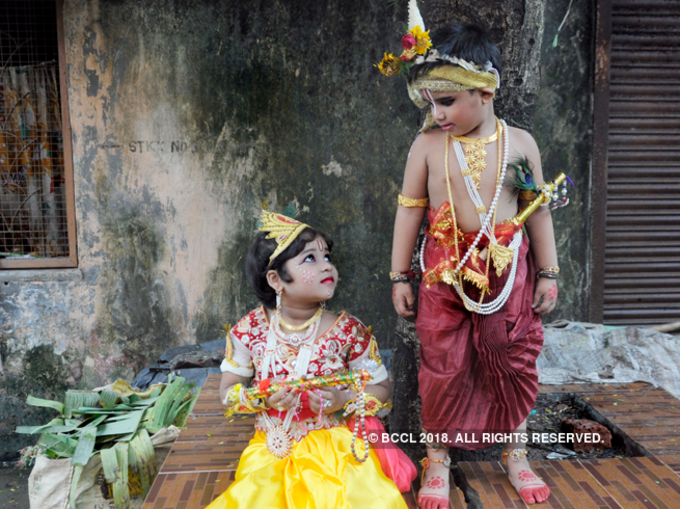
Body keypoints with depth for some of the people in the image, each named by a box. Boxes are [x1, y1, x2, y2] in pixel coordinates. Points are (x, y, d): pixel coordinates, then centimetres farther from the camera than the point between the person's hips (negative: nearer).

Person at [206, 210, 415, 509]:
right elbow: (228, 391, 3)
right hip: (274, 449, 1)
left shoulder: (348, 330, -9)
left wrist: (344, 400, -18)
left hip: (337, 442, -1)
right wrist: (263, 399, -16)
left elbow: (381, 388, 0)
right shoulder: (250, 330, -6)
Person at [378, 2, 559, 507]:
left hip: (508, 268, 1)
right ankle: (438, 457, 26)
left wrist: (547, 272, 6)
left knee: (514, 361, 12)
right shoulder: (427, 144, -5)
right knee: (443, 365, 7)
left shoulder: (520, 143, -2)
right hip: (445, 270, -1)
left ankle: (516, 453, 34)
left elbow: (538, 209, 5)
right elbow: (410, 209, 1)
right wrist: (400, 276, 2)